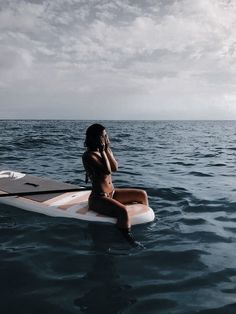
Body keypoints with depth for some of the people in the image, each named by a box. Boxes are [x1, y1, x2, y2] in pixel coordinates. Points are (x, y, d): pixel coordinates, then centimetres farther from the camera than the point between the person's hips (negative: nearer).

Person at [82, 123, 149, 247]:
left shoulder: (107, 151, 10)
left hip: (112, 193, 9)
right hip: (98, 198, -9)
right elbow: (107, 170, -24)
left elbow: (115, 168, -7)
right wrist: (102, 151, -16)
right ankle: (129, 240, -23)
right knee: (123, 211, -34)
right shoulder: (88, 156, -14)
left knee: (142, 195, 9)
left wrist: (106, 150, -10)